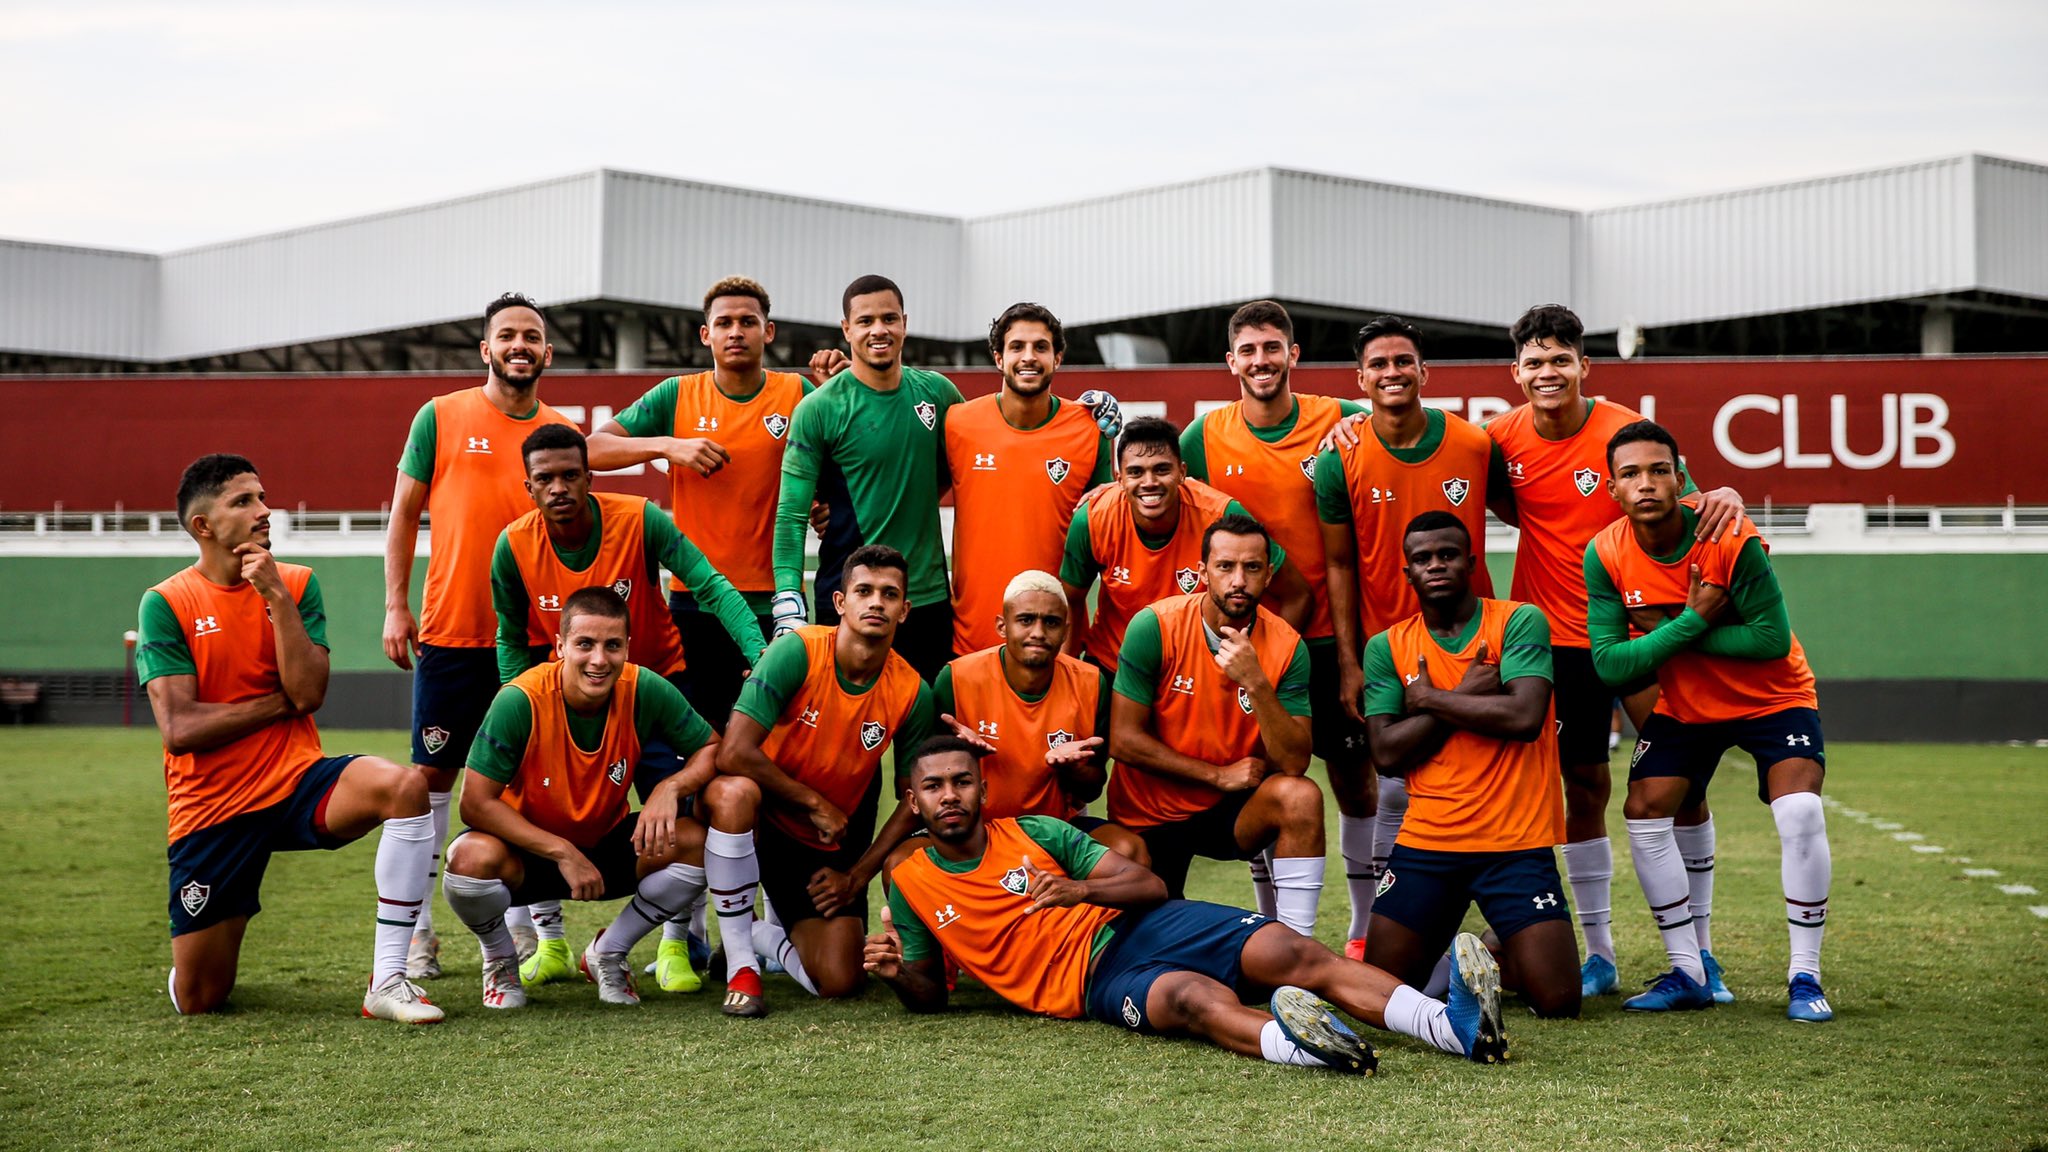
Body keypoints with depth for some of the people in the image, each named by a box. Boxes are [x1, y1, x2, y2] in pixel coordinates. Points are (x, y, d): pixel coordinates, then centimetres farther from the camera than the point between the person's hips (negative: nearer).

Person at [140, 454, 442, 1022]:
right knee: (197, 1000, 1)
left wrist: (277, 597, -16)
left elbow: (309, 692, -12)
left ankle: (387, 981, -25)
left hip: (297, 782, 1)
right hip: (211, 807, -1)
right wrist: (280, 703, -9)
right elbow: (180, 730, -14)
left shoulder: (297, 583, 2)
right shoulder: (166, 604, -6)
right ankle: (202, 943, 41)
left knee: (406, 786, -31)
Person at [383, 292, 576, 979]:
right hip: (451, 632, -2)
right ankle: (417, 928, 9)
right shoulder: (441, 417, 2)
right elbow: (405, 512, 4)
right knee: (433, 773, 1)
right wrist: (396, 605, -3)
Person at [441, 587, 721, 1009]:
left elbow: (713, 748, -8)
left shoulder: (646, 691, -19)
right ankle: (500, 960, 1)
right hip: (528, 853, -3)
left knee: (694, 842, -23)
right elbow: (476, 803, -23)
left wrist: (670, 787, -30)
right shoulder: (520, 701, -26)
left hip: (608, 848, 3)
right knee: (472, 857, -35)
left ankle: (607, 954, 4)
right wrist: (562, 853, -28)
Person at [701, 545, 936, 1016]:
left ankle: (763, 934, 25)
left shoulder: (912, 694, -10)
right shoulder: (797, 651, -20)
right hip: (758, 817, -3)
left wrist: (857, 875, -6)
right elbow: (734, 752, -26)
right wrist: (816, 804, -19)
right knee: (733, 791, -39)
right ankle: (740, 965, -22)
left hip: (828, 848, 3)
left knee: (839, 982, -11)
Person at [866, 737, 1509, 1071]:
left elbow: (1151, 885, 7)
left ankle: (1453, 1025, -40)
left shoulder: (1034, 833, 10)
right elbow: (929, 997, 15)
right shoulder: (908, 884, 8)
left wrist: (1082, 890, -14)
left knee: (1293, 955, -23)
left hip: (1141, 925, 3)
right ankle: (1293, 1044, -71)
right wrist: (897, 972, -9)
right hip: (1095, 981, -3)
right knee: (1193, 997, -38)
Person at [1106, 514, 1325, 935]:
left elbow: (1293, 763, -20)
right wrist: (1219, 775, -16)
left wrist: (1255, 683, -33)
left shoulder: (1286, 647, -13)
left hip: (1230, 808, 1)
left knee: (1300, 796, -28)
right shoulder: (1155, 627, -17)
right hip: (1149, 815, 0)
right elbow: (1123, 740, -16)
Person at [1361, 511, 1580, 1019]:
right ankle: (1449, 953, 30)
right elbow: (1386, 754, -5)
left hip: (1516, 843, -2)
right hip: (1424, 843, 3)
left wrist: (1430, 697, -10)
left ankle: (1507, 957, 23)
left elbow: (1525, 717, -19)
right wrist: (1466, 696, -12)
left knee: (1559, 1001, -11)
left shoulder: (1519, 621, -3)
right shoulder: (1387, 647, 5)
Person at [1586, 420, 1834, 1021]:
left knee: (1799, 813, -21)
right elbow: (1609, 663, -20)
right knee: (1645, 812, -7)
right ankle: (1691, 972, 8)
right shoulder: (1606, 555, -17)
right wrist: (1692, 622, -29)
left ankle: (1805, 977, -8)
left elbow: (1773, 639, -28)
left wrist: (1673, 632, -25)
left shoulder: (1731, 538, -27)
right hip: (1684, 706, 4)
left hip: (1773, 698, -4)